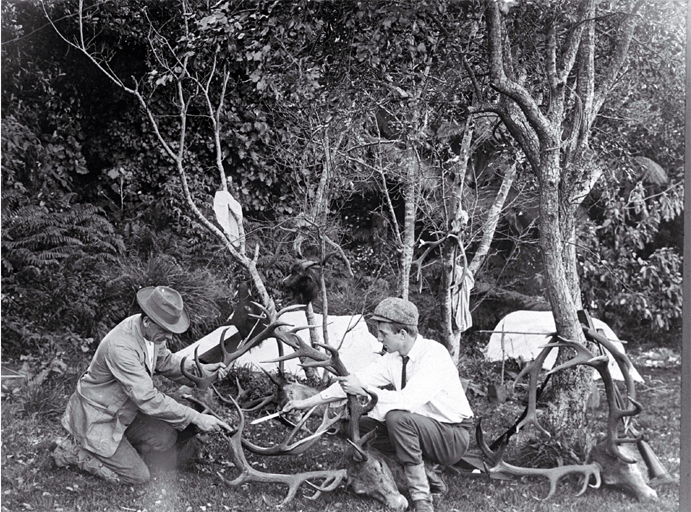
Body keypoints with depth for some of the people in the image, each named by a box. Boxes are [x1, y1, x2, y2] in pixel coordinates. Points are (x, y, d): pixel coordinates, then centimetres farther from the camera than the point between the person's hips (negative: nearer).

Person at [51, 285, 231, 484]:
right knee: (137, 476, -7)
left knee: (166, 438, -4)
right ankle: (72, 450, 6)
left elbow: (164, 360, 9)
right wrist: (196, 418, -35)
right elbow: (148, 399, -37)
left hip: (124, 410, 8)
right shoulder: (120, 347, -37)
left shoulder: (152, 331, -11)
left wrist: (199, 370, -9)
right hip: (96, 418, -8)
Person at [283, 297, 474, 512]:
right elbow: (357, 380, -2)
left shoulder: (433, 354, -24)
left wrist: (364, 390, -29)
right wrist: (305, 402, -3)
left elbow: (408, 400, -35)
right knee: (362, 426, -4)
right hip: (422, 429, 8)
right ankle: (428, 471, 3)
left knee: (397, 417, -32)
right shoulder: (393, 358, -2)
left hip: (453, 437, -8)